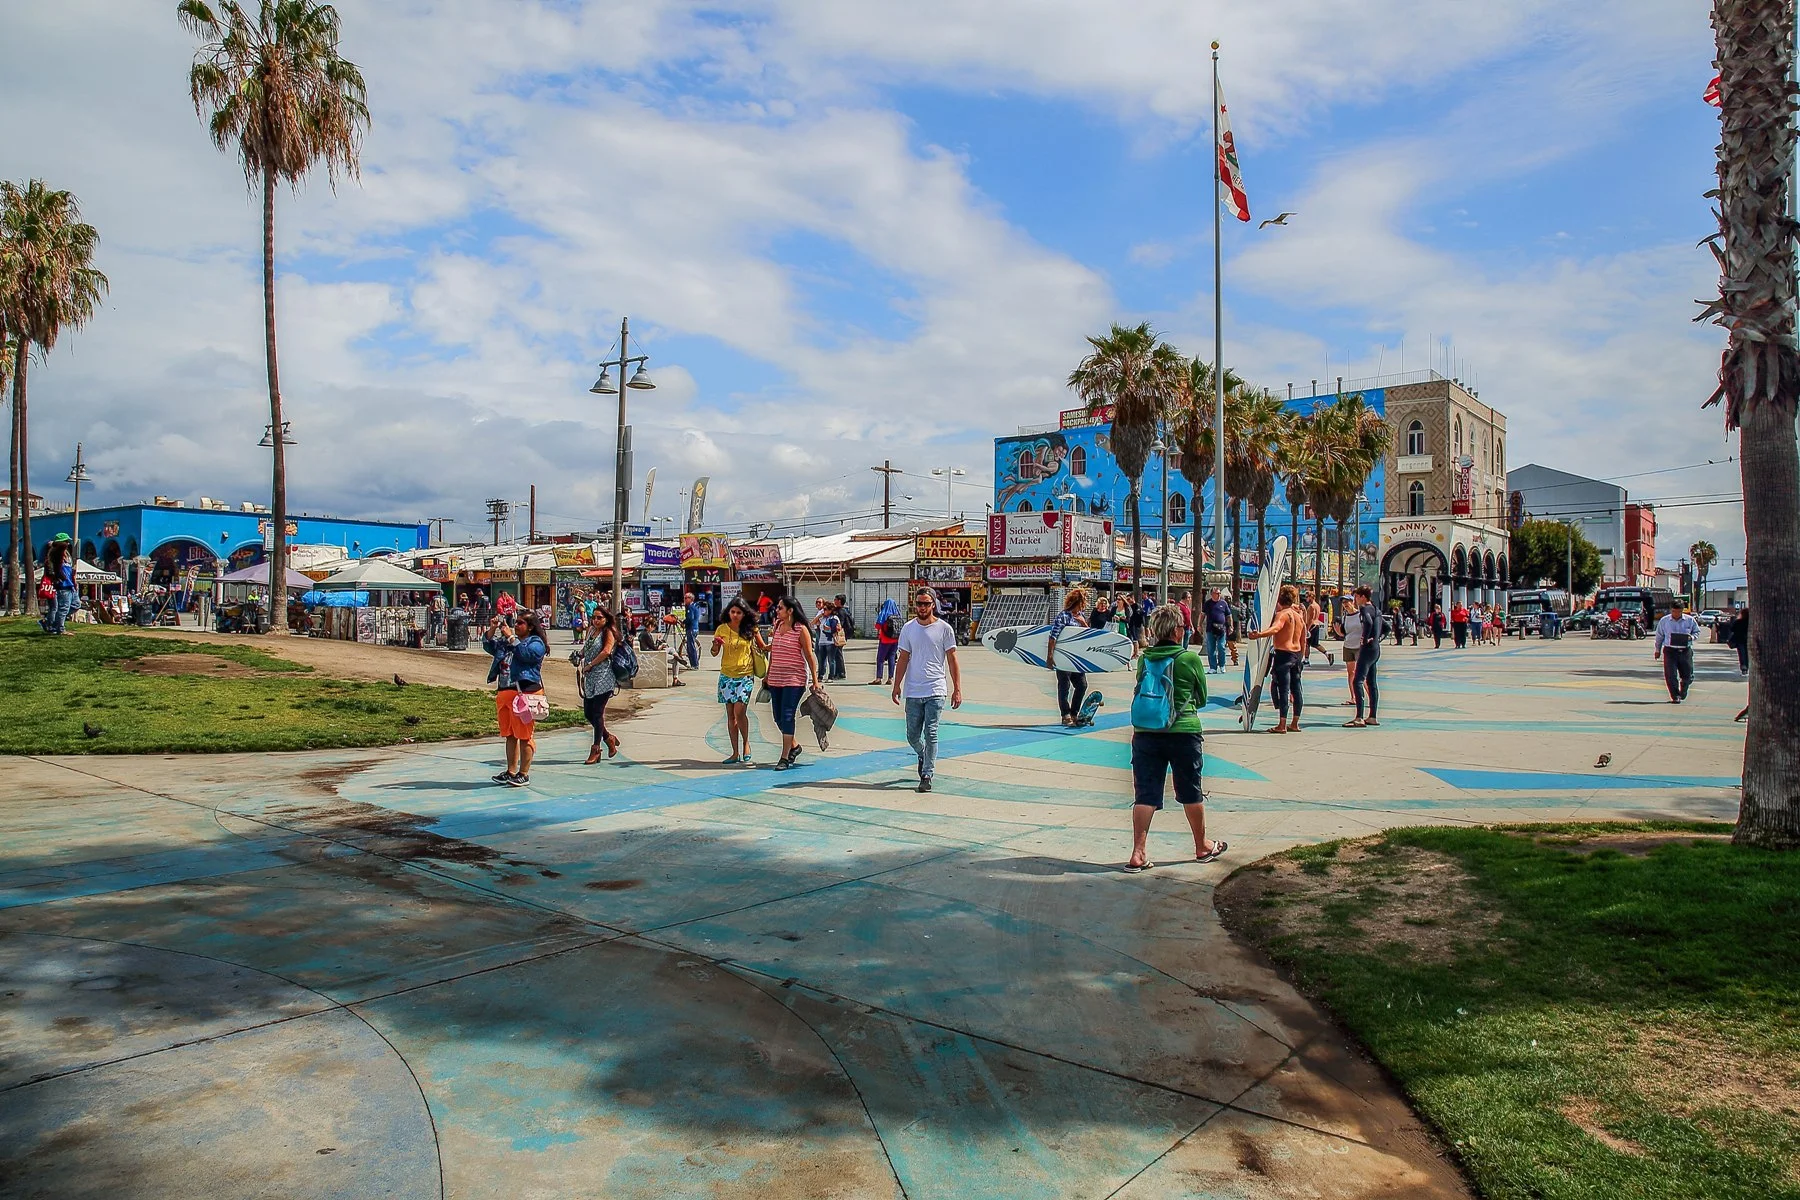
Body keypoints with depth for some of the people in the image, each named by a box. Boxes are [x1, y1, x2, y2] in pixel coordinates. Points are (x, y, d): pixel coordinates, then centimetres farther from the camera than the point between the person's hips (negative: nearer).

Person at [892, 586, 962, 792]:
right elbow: (903, 659, 11)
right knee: (912, 736, 9)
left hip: (935, 691, -3)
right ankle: (923, 757, 39)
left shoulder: (944, 629, -1)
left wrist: (957, 689, -3)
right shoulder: (908, 628, 7)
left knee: (931, 734, -7)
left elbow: (952, 661, 1)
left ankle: (927, 775, 2)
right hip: (913, 692, 3)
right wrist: (897, 685, 6)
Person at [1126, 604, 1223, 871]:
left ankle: (1138, 853, 2)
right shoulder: (1190, 659, -7)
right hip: (1183, 732, -2)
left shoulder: (1144, 659, 0)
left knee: (1145, 794, 5)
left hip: (1145, 733, 2)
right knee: (1191, 791, 15)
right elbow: (1201, 698, 7)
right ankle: (1202, 847, 32)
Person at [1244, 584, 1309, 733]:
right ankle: (1295, 723, 17)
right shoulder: (1299, 614, 14)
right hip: (1297, 653, 8)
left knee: (1282, 688, -6)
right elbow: (1303, 640, 18)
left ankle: (1282, 725, -7)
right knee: (1295, 688, 11)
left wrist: (1259, 634, -46)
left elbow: (1275, 628, -33)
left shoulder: (1283, 614, -11)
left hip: (1284, 653, -8)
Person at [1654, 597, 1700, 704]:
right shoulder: (1664, 621, 2)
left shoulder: (1690, 620, 2)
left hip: (1685, 651, 1)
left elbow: (1697, 632, 13)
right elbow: (1659, 636, 11)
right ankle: (1675, 696, 4)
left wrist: (1691, 637, -10)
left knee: (1687, 675, 9)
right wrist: (1657, 650, 14)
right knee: (1670, 675, -6)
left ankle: (1683, 690, 39)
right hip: (1670, 651, -1)